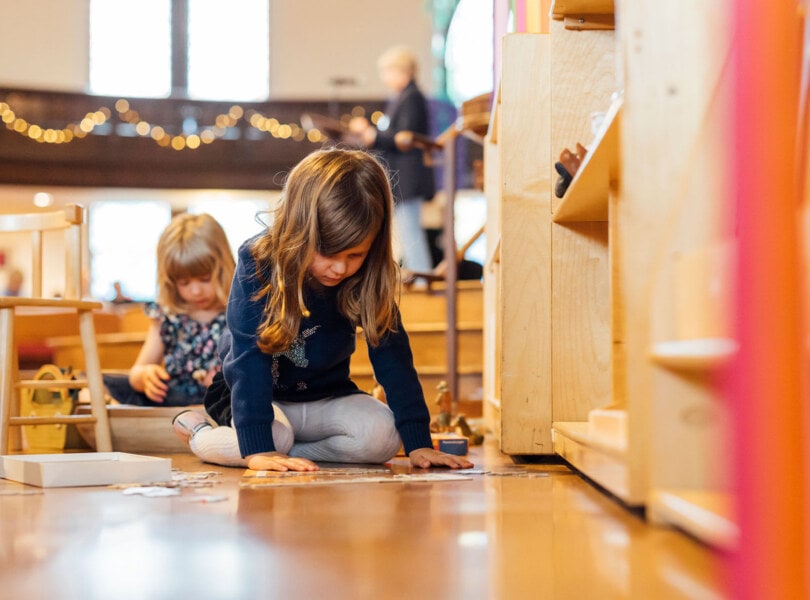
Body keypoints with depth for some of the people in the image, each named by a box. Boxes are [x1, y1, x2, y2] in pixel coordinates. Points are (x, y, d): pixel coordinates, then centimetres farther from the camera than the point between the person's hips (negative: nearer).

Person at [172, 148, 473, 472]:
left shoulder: (369, 278, -16)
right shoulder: (258, 263, -25)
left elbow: (392, 356, -14)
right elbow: (248, 359, -30)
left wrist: (418, 442, -21)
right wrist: (258, 447, -39)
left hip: (325, 400, 3)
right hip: (260, 395, -2)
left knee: (382, 435, -25)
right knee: (275, 437, -34)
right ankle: (202, 434, -4)